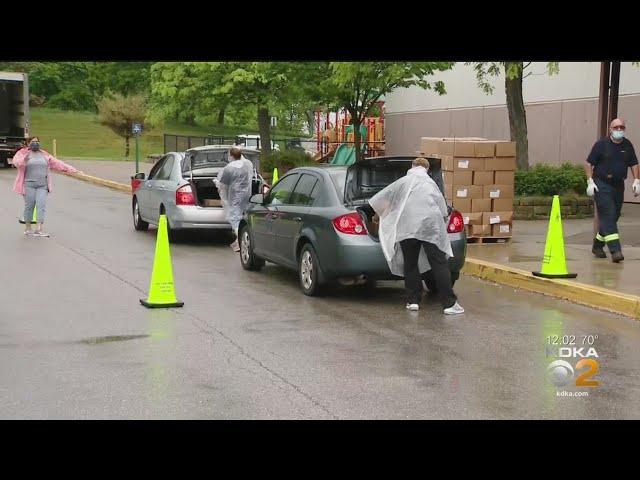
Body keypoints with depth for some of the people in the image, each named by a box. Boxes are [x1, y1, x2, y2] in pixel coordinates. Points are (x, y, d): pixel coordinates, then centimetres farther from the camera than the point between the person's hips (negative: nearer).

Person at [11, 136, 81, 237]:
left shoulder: (45, 155, 15)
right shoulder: (23, 153, 4)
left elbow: (57, 163, 14)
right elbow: (17, 162, -15)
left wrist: (71, 169, 10)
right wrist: (26, 155, -21)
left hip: (43, 186, 3)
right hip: (29, 184, -3)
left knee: (41, 206, -9)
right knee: (29, 206, 1)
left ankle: (39, 230, -14)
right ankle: (28, 229, 16)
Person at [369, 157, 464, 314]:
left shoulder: (404, 182, 14)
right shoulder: (431, 183, 21)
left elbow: (379, 200, 14)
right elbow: (443, 210, 20)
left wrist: (382, 215, 31)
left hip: (407, 228, -1)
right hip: (431, 227, 1)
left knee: (410, 265, 13)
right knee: (439, 264, 0)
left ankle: (413, 301, 13)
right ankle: (449, 303, -4)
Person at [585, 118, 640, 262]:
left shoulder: (627, 145, 9)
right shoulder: (601, 144, -5)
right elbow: (589, 163, -3)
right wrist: (590, 181, -11)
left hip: (618, 186, 6)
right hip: (601, 185, -6)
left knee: (614, 217, 10)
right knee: (608, 216, -14)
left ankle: (597, 246, 26)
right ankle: (615, 250, -20)